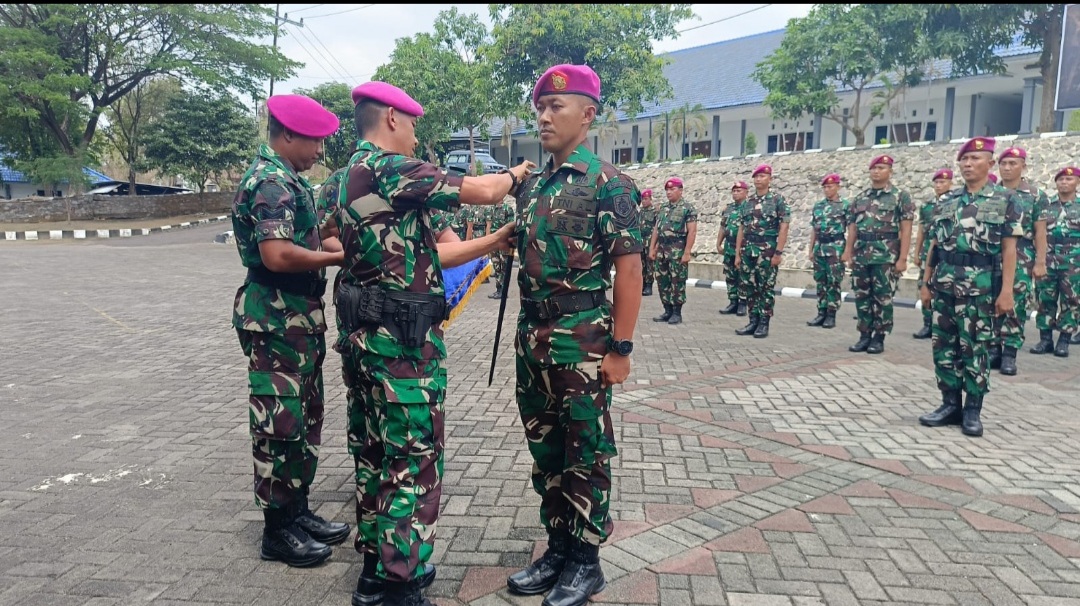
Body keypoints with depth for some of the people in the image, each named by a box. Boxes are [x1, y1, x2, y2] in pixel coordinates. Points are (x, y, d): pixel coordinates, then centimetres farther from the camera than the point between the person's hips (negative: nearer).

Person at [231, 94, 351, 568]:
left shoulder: (287, 179, 16)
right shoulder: (270, 182, -17)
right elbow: (278, 255, -27)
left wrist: (331, 227, 6)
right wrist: (340, 257, -18)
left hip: (301, 317, 10)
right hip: (276, 321, -10)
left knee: (305, 418, 16)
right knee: (281, 422, -1)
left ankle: (298, 511, 29)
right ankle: (277, 531, 11)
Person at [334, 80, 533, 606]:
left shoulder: (354, 175, 17)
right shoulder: (390, 167, -14)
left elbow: (424, 256, 16)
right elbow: (482, 191, -14)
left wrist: (492, 243, 15)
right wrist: (514, 174, 8)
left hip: (362, 331, 10)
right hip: (402, 337, -10)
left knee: (374, 452, 17)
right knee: (413, 460, -1)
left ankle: (376, 564, 30)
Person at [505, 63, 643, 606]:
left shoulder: (608, 184, -9)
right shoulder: (532, 186, 12)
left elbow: (628, 268, -12)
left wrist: (620, 349, -15)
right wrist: (525, 333, 13)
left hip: (582, 341, -7)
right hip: (532, 339, 7)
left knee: (586, 454, 6)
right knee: (545, 450, 15)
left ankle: (586, 561, 21)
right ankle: (557, 550, 30)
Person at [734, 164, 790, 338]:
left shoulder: (778, 199, -4)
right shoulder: (747, 202, 11)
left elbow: (784, 227, -9)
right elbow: (741, 229, 12)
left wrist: (778, 252, -15)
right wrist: (738, 253, 8)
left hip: (768, 251, -5)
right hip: (748, 251, 5)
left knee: (766, 288, 1)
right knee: (751, 288, 8)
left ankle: (764, 324, 7)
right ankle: (753, 322, 16)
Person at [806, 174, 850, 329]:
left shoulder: (846, 205, -2)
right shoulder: (818, 205, 12)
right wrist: (811, 249, 12)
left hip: (836, 248, -5)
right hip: (819, 248, 5)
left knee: (833, 282, -2)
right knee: (820, 281, 7)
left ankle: (831, 315, 3)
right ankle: (821, 313, 13)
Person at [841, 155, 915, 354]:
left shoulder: (900, 196, 0)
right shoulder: (860, 198, 14)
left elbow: (906, 229, -5)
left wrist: (902, 258, -11)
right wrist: (848, 253, 8)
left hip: (886, 255, -5)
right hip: (861, 255, 5)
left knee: (883, 298, 0)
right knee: (862, 297, 7)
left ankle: (879, 338, 8)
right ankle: (865, 335, 15)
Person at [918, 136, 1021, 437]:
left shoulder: (1005, 200, 1)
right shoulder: (946, 201, 12)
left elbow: (1009, 248, -3)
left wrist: (1007, 290, -10)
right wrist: (926, 282, 10)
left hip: (981, 285, -4)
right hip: (944, 284, 4)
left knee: (974, 347, 1)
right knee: (943, 345, 6)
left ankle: (973, 409, 12)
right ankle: (951, 404, 16)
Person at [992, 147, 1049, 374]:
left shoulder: (1036, 195, 2)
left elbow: (1040, 232, -1)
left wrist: (1040, 262, -7)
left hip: (1021, 260, -2)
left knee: (1016, 307, 0)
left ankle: (1009, 353, 6)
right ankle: (993, 350, 12)